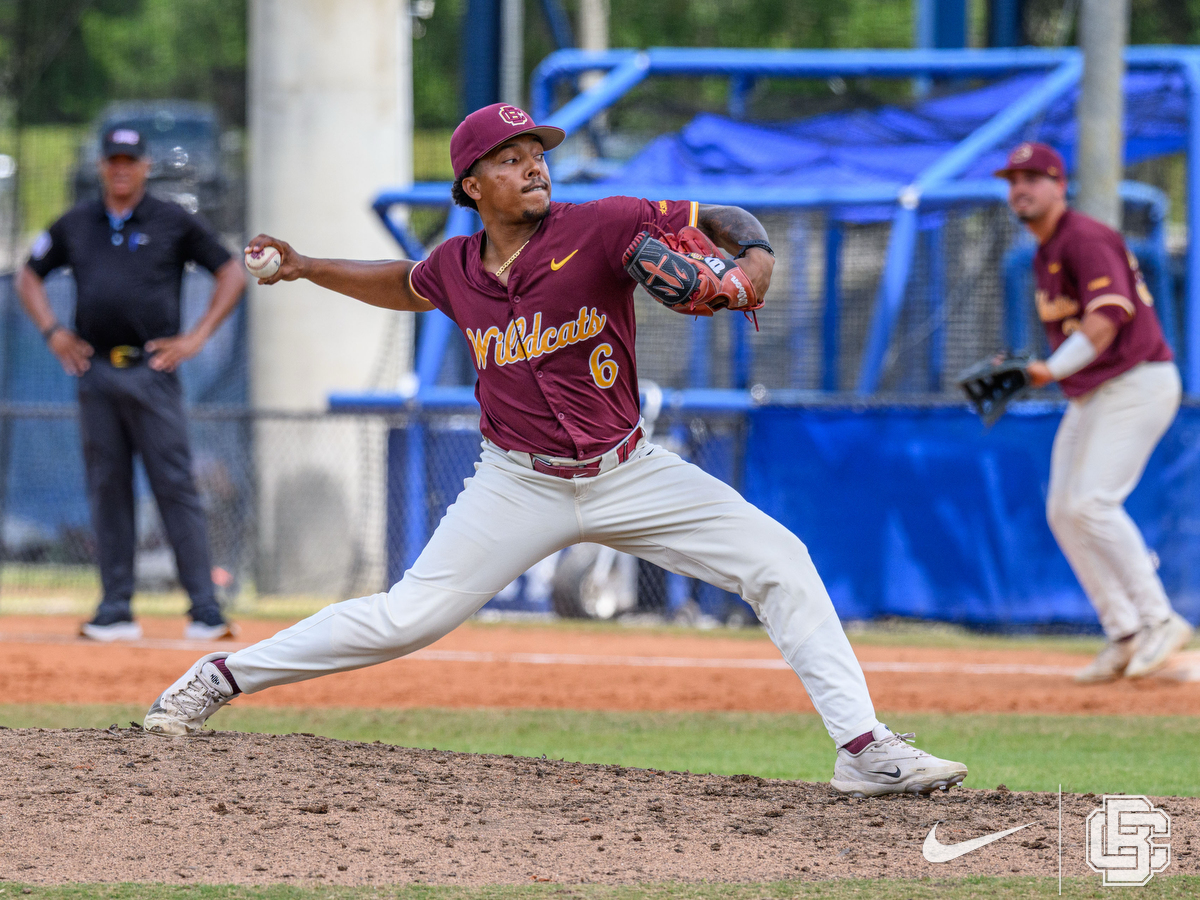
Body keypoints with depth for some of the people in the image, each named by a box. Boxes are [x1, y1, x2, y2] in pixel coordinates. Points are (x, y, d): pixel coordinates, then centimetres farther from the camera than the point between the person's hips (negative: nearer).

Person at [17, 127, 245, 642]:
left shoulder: (173, 223, 4)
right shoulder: (75, 226, 13)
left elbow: (232, 275, 6)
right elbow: (28, 276, 23)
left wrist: (196, 338, -2)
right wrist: (52, 332, 9)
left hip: (152, 372, -4)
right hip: (95, 372, 4)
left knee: (175, 487, -7)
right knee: (107, 491, 4)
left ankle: (206, 611, -8)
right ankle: (116, 612, 8)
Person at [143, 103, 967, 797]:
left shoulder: (598, 229, -13)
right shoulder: (457, 268, -1)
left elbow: (724, 221, -13)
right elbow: (404, 287, 23)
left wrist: (754, 263, -34)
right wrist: (308, 269, 15)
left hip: (629, 475, 0)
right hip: (520, 486, 1)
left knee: (777, 560, -14)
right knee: (408, 617, -5)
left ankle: (863, 748, -13)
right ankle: (225, 677, 12)